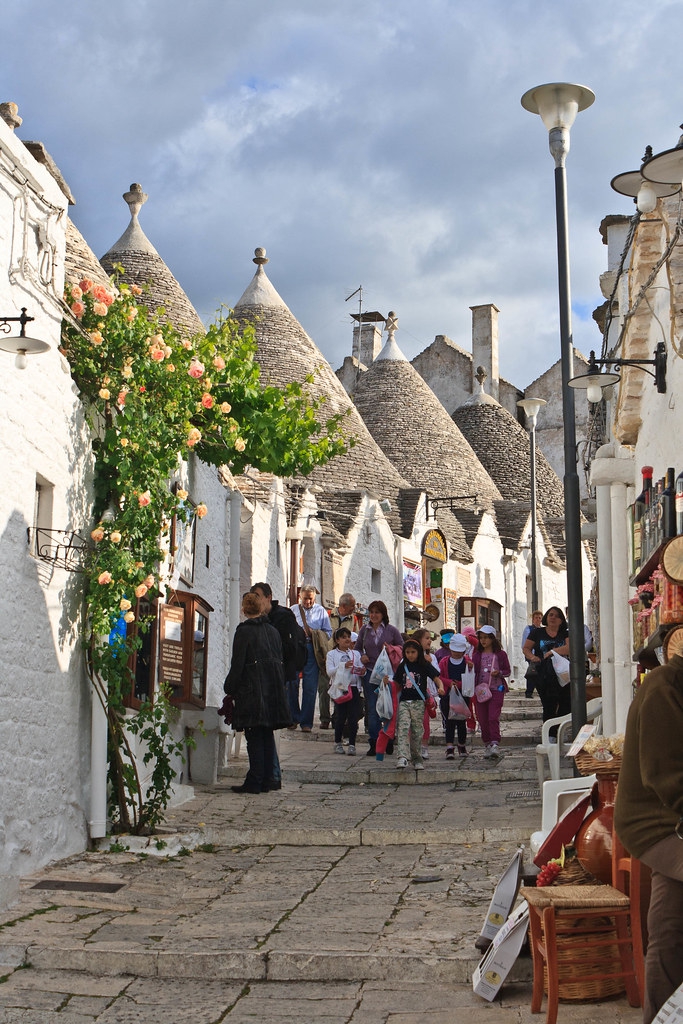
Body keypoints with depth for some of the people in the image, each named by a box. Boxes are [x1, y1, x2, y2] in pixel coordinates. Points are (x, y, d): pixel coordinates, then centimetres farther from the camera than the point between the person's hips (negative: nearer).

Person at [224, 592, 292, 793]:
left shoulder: (244, 631, -8)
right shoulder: (273, 631, 11)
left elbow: (237, 664, -10)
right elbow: (279, 660, 14)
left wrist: (230, 688, -1)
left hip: (252, 690, -6)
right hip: (273, 689, 6)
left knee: (254, 737, -4)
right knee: (267, 736, 10)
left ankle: (254, 782, -5)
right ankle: (266, 781, 13)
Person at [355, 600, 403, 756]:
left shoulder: (391, 630, 2)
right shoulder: (364, 630, 9)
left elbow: (402, 648, 7)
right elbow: (357, 648, 20)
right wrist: (361, 656, -1)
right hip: (370, 673, 2)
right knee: (372, 708, -2)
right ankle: (374, 742, -1)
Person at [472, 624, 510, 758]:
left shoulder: (500, 654, 3)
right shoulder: (476, 655, 10)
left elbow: (507, 671, 6)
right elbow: (473, 672, 14)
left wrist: (499, 673, -11)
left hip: (496, 690, -3)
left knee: (493, 718, -14)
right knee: (483, 720, 5)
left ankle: (495, 745, -14)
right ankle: (487, 745, 15)